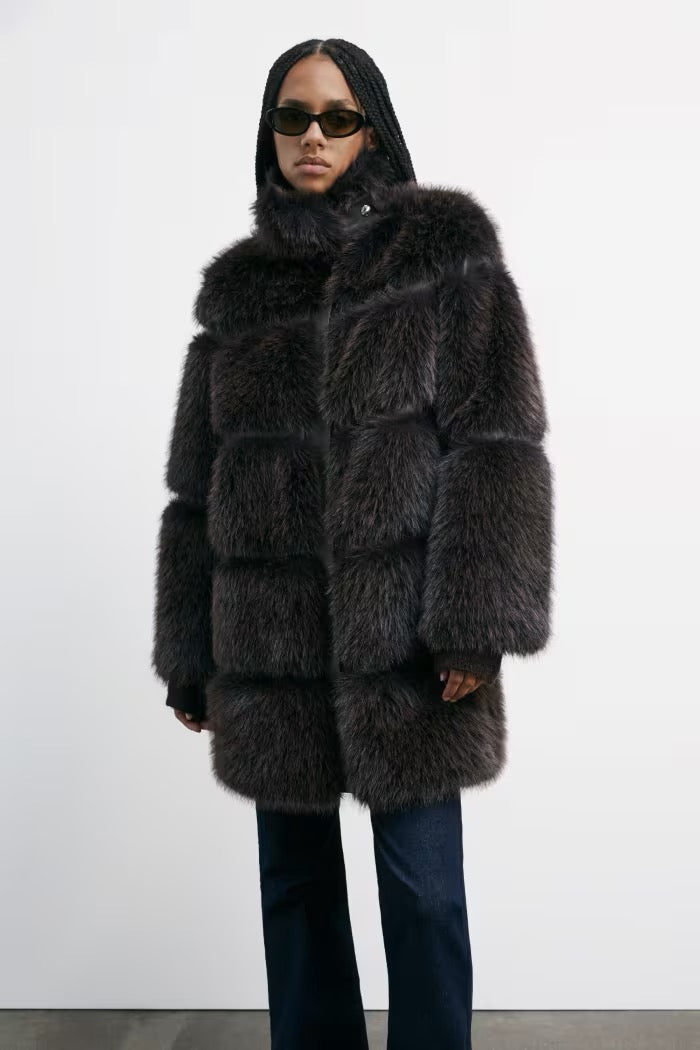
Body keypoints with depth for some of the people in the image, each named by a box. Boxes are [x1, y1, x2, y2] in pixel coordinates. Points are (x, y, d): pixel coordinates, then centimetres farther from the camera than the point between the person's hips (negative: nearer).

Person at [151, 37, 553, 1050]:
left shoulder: (444, 247, 2)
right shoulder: (236, 288, 12)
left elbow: (497, 444, -7)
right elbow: (197, 482, 12)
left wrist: (475, 624, -15)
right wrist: (193, 657, 9)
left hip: (405, 636, -3)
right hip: (273, 642, 4)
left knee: (423, 884, 2)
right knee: (294, 880, 13)